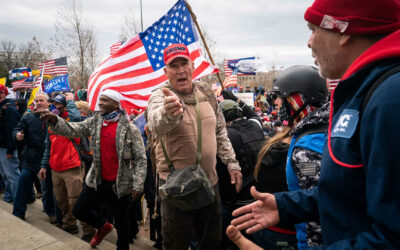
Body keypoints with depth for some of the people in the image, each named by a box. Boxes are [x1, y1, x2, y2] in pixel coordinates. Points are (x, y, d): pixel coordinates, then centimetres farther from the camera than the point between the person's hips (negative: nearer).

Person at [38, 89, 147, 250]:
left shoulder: (129, 128, -14)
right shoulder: (95, 122, 3)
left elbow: (140, 159, -13)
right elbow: (73, 130, -4)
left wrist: (138, 185, -16)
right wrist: (54, 120, -23)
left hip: (119, 184, -5)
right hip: (96, 181, 5)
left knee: (121, 222, 11)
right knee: (79, 211, 13)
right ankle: (103, 226, 40)